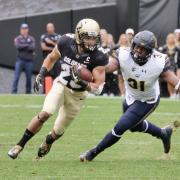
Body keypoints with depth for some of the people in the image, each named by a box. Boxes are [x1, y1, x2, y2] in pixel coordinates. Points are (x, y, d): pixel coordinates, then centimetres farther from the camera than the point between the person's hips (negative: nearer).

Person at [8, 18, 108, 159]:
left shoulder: (98, 58, -25)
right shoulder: (66, 42, -18)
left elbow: (98, 87, -22)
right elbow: (51, 58, 4)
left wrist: (83, 83, -39)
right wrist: (41, 75, -5)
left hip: (77, 94, 0)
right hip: (61, 85, 0)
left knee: (58, 130, 9)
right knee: (45, 113, -24)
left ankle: (47, 143, 45)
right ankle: (20, 145, -12)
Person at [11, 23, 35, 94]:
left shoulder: (31, 39, 10)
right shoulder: (18, 38, 7)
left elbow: (33, 48, -8)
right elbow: (18, 46, -14)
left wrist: (23, 47, -8)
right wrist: (28, 45, -9)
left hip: (29, 60, 2)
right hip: (20, 60, -2)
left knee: (29, 77, 6)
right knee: (16, 77, -8)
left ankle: (28, 92, 18)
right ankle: (14, 92, -8)